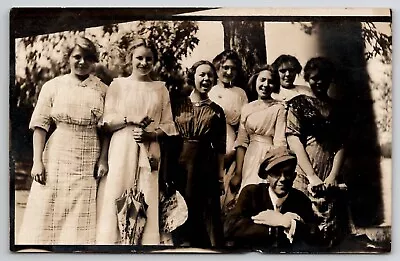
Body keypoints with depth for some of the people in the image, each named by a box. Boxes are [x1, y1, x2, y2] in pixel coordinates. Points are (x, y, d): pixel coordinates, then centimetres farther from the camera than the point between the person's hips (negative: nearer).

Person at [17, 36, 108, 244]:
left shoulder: (103, 91, 5)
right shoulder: (53, 86, 4)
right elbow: (40, 125, 2)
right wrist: (37, 161, -6)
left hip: (90, 163, 0)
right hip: (56, 159, 0)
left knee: (82, 218, 3)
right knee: (50, 216, 4)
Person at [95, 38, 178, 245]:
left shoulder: (160, 88, 12)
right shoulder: (118, 84, 7)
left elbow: (168, 124, 9)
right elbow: (106, 121, 1)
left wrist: (151, 134, -9)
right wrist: (130, 119, -12)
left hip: (149, 153, 1)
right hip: (121, 151, -1)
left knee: (147, 201, -2)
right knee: (117, 200, -4)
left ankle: (147, 240, 7)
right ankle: (115, 240, 6)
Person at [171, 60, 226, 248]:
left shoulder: (216, 111, 6)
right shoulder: (179, 105, 4)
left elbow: (220, 147, 5)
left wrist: (221, 175, 0)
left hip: (206, 165, 0)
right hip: (180, 164, 0)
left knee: (208, 211, 3)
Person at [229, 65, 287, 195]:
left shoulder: (279, 108, -4)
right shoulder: (247, 108, 8)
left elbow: (279, 143, -10)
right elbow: (242, 142, 5)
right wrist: (238, 173, 1)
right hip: (250, 159, 4)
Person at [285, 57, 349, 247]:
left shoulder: (338, 108, 15)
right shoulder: (298, 104, 5)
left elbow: (341, 144, 7)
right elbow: (294, 142, -5)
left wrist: (333, 176, -8)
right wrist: (312, 176, -14)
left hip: (329, 179, 3)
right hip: (304, 174, -3)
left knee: (329, 227, 1)